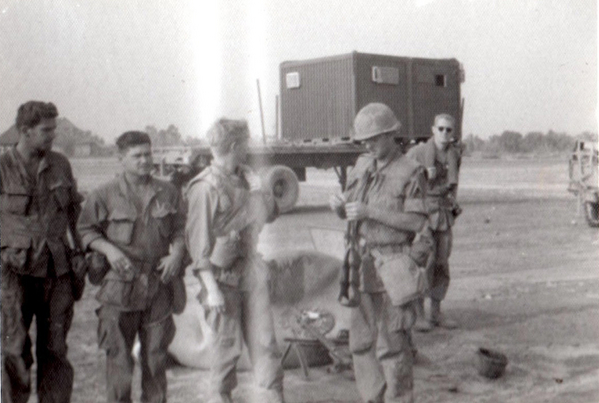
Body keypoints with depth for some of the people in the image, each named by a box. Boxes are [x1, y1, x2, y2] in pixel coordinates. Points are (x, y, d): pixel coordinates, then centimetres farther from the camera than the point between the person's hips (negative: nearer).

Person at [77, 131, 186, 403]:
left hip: (159, 282, 3)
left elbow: (180, 229, 14)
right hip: (120, 283, -2)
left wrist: (176, 253, -4)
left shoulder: (168, 193, 8)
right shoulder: (105, 195, -1)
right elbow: (86, 230, 4)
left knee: (156, 352, 8)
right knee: (118, 353, 0)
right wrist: (109, 249, -12)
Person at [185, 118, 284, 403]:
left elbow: (269, 214, 24)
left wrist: (262, 197, 4)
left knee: (265, 342, 6)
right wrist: (212, 288, -17)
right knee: (227, 347, 3)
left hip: (251, 270, 7)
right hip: (223, 276, -6)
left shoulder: (246, 178, 10)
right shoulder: (205, 187, -13)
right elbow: (198, 241, -14)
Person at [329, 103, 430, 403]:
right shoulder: (361, 166, 10)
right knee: (362, 341, 11)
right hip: (363, 262, 6)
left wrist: (370, 212, -20)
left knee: (392, 343, -2)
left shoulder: (410, 173, -8)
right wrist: (339, 206, -7)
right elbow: (348, 213, 17)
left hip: (393, 267, -6)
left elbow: (417, 222, -15)